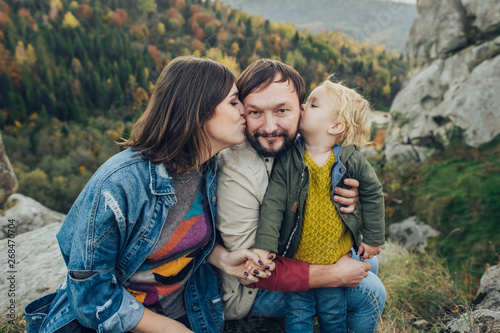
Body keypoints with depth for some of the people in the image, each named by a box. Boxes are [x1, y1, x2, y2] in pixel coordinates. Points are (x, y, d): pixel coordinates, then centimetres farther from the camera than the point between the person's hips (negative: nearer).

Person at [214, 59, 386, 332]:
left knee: (366, 262, 16)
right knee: (370, 291, -10)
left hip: (292, 254, 7)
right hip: (247, 291, -7)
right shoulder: (236, 173, -33)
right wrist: (334, 275, -25)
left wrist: (347, 201, -20)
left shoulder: (300, 145, -11)